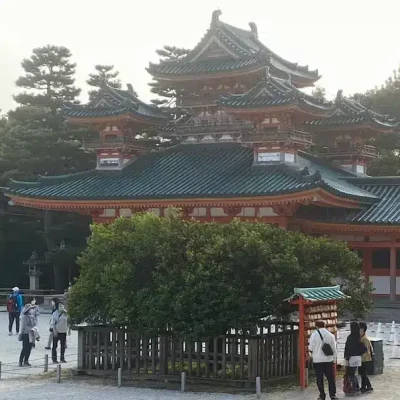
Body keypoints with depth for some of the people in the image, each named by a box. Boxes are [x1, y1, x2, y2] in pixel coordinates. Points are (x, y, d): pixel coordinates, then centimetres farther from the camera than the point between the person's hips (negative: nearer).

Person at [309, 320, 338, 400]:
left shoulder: (314, 334, -7)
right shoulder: (330, 335, 1)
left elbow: (311, 348, -5)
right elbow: (334, 349, 5)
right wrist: (334, 360, 14)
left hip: (318, 360, -2)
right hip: (328, 360, 2)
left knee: (319, 378, 6)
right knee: (331, 378, 8)